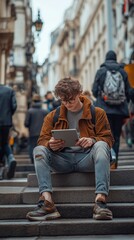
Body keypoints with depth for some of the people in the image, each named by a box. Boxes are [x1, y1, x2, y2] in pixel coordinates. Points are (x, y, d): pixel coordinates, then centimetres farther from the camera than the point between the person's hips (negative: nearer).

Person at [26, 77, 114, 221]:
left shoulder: (97, 113, 8)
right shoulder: (52, 116, 14)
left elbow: (108, 139, 3)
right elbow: (42, 140, 7)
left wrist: (92, 140, -20)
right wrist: (50, 144, -18)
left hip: (86, 158, -2)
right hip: (62, 160, 2)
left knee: (101, 146, -32)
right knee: (38, 150, -24)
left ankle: (100, 200, -44)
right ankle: (47, 203, -40)